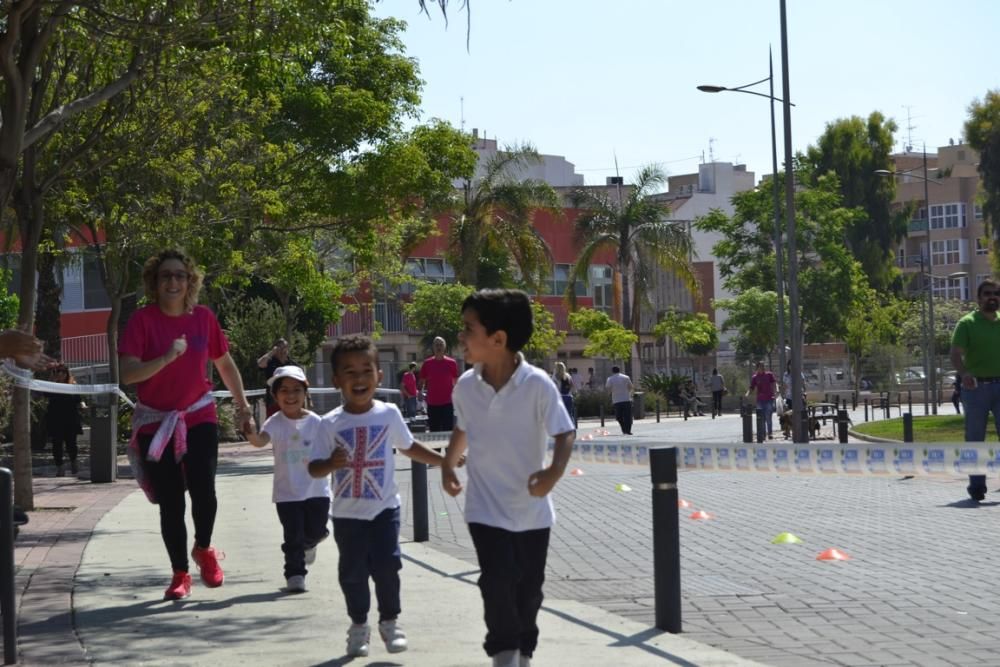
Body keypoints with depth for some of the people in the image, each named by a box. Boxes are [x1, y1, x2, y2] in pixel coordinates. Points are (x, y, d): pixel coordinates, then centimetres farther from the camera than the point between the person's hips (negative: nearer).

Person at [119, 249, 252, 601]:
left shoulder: (203, 318, -1)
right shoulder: (143, 319, -10)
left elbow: (225, 364, 13)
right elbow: (128, 374, -20)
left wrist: (242, 407, 17)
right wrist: (167, 358, -31)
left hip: (199, 417, 1)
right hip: (155, 423, -1)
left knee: (203, 490, -15)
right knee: (170, 503, 4)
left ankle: (203, 549, 14)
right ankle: (180, 574, 19)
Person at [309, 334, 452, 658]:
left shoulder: (389, 414, -2)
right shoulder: (331, 424, -7)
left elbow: (409, 447, 15)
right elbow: (314, 468, -7)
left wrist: (443, 461, 14)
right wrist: (332, 463, -28)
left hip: (384, 509, 0)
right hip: (348, 513, 0)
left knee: (387, 565, -6)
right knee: (352, 571, 5)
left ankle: (389, 622, 14)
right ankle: (358, 625, 24)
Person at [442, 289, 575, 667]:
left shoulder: (538, 385, -18)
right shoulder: (465, 386, -5)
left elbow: (564, 434, -17)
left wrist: (554, 471, -34)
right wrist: (448, 465, 7)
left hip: (531, 508, -1)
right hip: (485, 508, 1)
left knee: (529, 588, 11)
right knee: (498, 581, -12)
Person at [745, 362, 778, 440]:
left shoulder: (769, 374, 5)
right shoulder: (755, 377, 6)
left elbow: (774, 383, 3)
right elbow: (751, 388, 6)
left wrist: (776, 390, -16)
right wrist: (747, 394, -13)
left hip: (769, 399, -2)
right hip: (760, 400, 2)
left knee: (768, 418, -5)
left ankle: (770, 433, 0)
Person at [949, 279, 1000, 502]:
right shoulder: (967, 323, -3)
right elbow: (955, 354, -14)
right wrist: (963, 374, -31)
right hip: (976, 387, -3)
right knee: (975, 439, 4)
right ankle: (977, 485, 11)